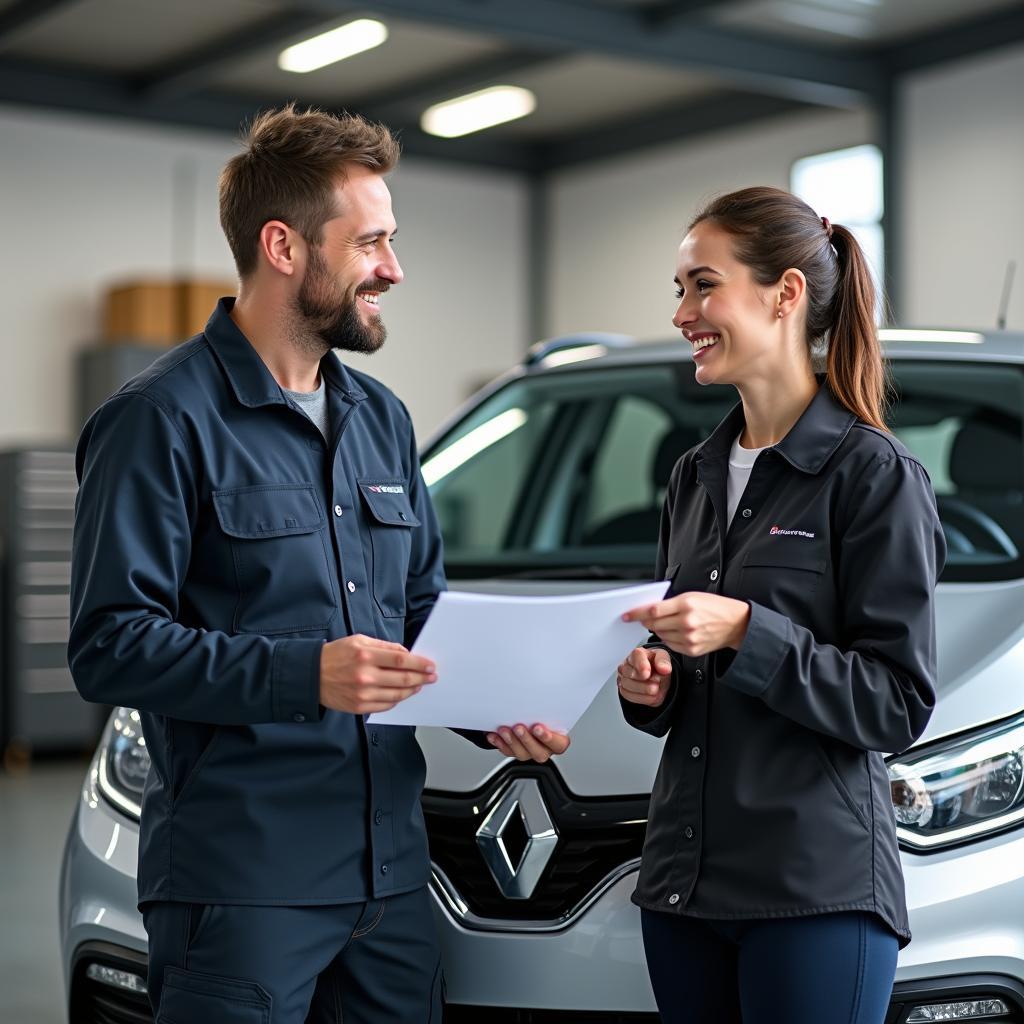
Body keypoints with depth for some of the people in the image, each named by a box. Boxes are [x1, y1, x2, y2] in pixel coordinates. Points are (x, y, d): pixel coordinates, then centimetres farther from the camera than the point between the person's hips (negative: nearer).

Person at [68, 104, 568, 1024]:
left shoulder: (381, 417, 16)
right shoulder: (166, 420, -9)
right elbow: (109, 644, -15)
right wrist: (305, 674, -25)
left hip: (390, 868, 7)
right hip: (240, 877, -7)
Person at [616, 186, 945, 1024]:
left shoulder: (873, 474, -9)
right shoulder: (696, 476, 12)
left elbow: (901, 704, -12)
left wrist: (746, 633, -21)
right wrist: (649, 686, -1)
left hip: (816, 891, -6)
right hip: (685, 877, 7)